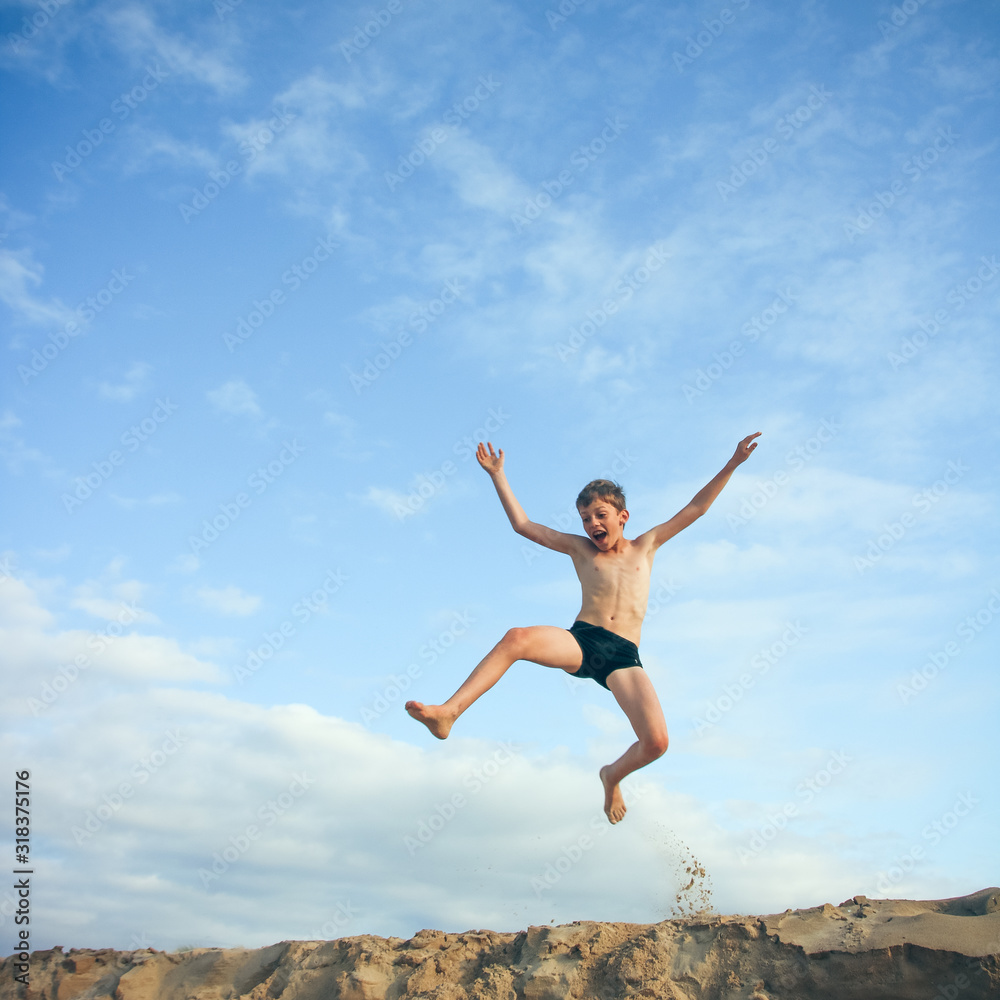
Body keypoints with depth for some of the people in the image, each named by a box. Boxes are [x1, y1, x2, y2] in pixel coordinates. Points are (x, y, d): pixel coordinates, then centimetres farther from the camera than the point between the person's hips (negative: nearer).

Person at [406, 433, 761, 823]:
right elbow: (523, 525, 18)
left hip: (623, 657, 1)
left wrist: (732, 464, 15)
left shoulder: (645, 546, 20)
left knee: (656, 742, -18)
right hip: (579, 642, 0)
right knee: (518, 638, -33)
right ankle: (447, 713, -36)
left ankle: (613, 775, 18)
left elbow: (694, 509, 20)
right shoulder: (580, 548, 18)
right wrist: (497, 474, 18)